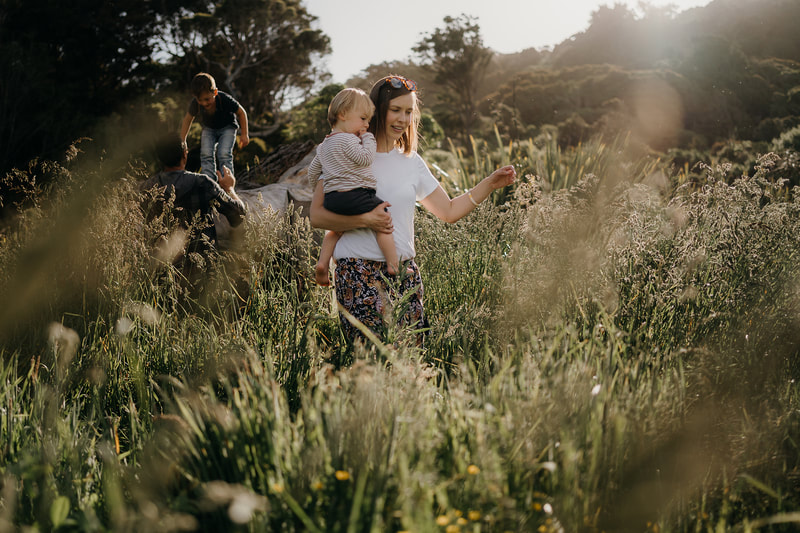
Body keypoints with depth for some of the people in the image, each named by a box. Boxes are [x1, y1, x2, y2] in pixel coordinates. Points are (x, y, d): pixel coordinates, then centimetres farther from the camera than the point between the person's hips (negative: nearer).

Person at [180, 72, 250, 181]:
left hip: (227, 127, -3)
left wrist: (244, 134, -12)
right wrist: (182, 142, -1)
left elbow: (241, 113, -17)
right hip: (209, 129, 3)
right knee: (206, 154, -18)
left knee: (224, 154, -22)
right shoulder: (195, 103, -26)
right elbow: (188, 119, -5)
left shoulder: (225, 99, -35)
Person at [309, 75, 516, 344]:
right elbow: (317, 215, -4)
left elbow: (449, 211, 20)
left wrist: (490, 184, 10)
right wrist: (364, 220, -16)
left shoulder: (411, 162, 15)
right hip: (359, 272, -5)